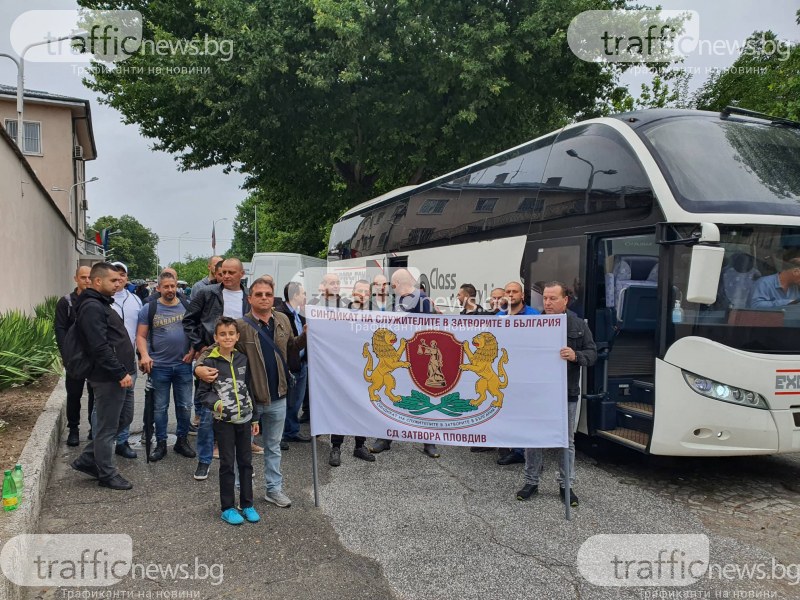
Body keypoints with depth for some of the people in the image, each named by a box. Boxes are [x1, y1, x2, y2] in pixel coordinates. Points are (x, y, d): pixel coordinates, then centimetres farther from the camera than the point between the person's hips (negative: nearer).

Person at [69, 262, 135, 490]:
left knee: (124, 417, 18)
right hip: (108, 377, -10)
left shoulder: (101, 304, 17)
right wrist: (121, 373, -22)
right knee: (107, 427, 2)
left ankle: (88, 460, 26)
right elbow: (100, 347, -24)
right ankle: (107, 474, 15)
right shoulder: (92, 307, -16)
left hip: (115, 375, 10)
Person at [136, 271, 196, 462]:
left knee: (185, 406, 8)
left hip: (183, 365, 1)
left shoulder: (187, 307, 4)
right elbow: (141, 336, 1)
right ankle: (161, 444, 19)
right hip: (159, 366, -1)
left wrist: (193, 351, -6)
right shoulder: (149, 309, 0)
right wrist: (144, 355, -15)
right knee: (160, 407, 8)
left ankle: (182, 440, 22)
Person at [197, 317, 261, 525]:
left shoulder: (242, 359, 4)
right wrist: (216, 403, -24)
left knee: (246, 462, 10)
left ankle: (247, 505, 23)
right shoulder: (210, 362, -7)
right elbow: (203, 393, -4)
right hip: (224, 421, -4)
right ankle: (228, 508, 17)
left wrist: (255, 417, 12)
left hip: (244, 419, 4)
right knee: (227, 464, 4)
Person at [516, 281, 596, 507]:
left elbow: (592, 354, 0)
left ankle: (566, 485, 23)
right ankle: (531, 482, 23)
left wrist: (575, 356, -19)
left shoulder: (578, 325, 1)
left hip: (566, 394, 0)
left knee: (566, 441, 10)